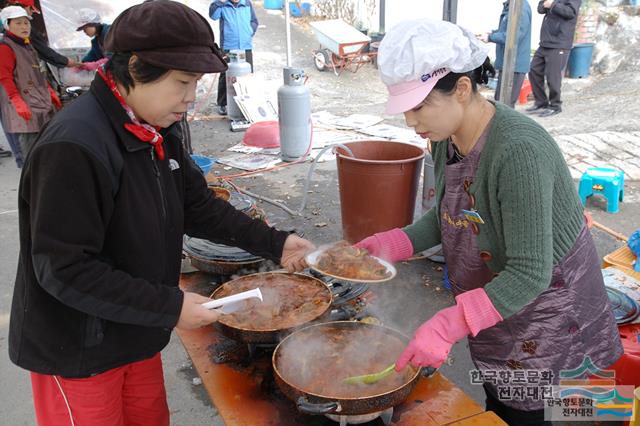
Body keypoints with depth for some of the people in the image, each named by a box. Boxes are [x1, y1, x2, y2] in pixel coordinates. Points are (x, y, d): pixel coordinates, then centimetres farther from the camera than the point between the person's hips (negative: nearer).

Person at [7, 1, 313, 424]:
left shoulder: (159, 132, -1)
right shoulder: (73, 147, -28)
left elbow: (197, 205, 9)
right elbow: (64, 270, -27)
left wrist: (273, 243, 2)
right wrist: (170, 306, -25)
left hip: (135, 335, 8)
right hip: (77, 352, -7)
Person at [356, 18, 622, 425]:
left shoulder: (520, 151, -34)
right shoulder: (447, 137, -8)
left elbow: (530, 274, -33)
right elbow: (446, 218, 5)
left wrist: (449, 325, -39)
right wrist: (389, 244, -10)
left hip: (546, 318, -7)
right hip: (494, 305, 7)